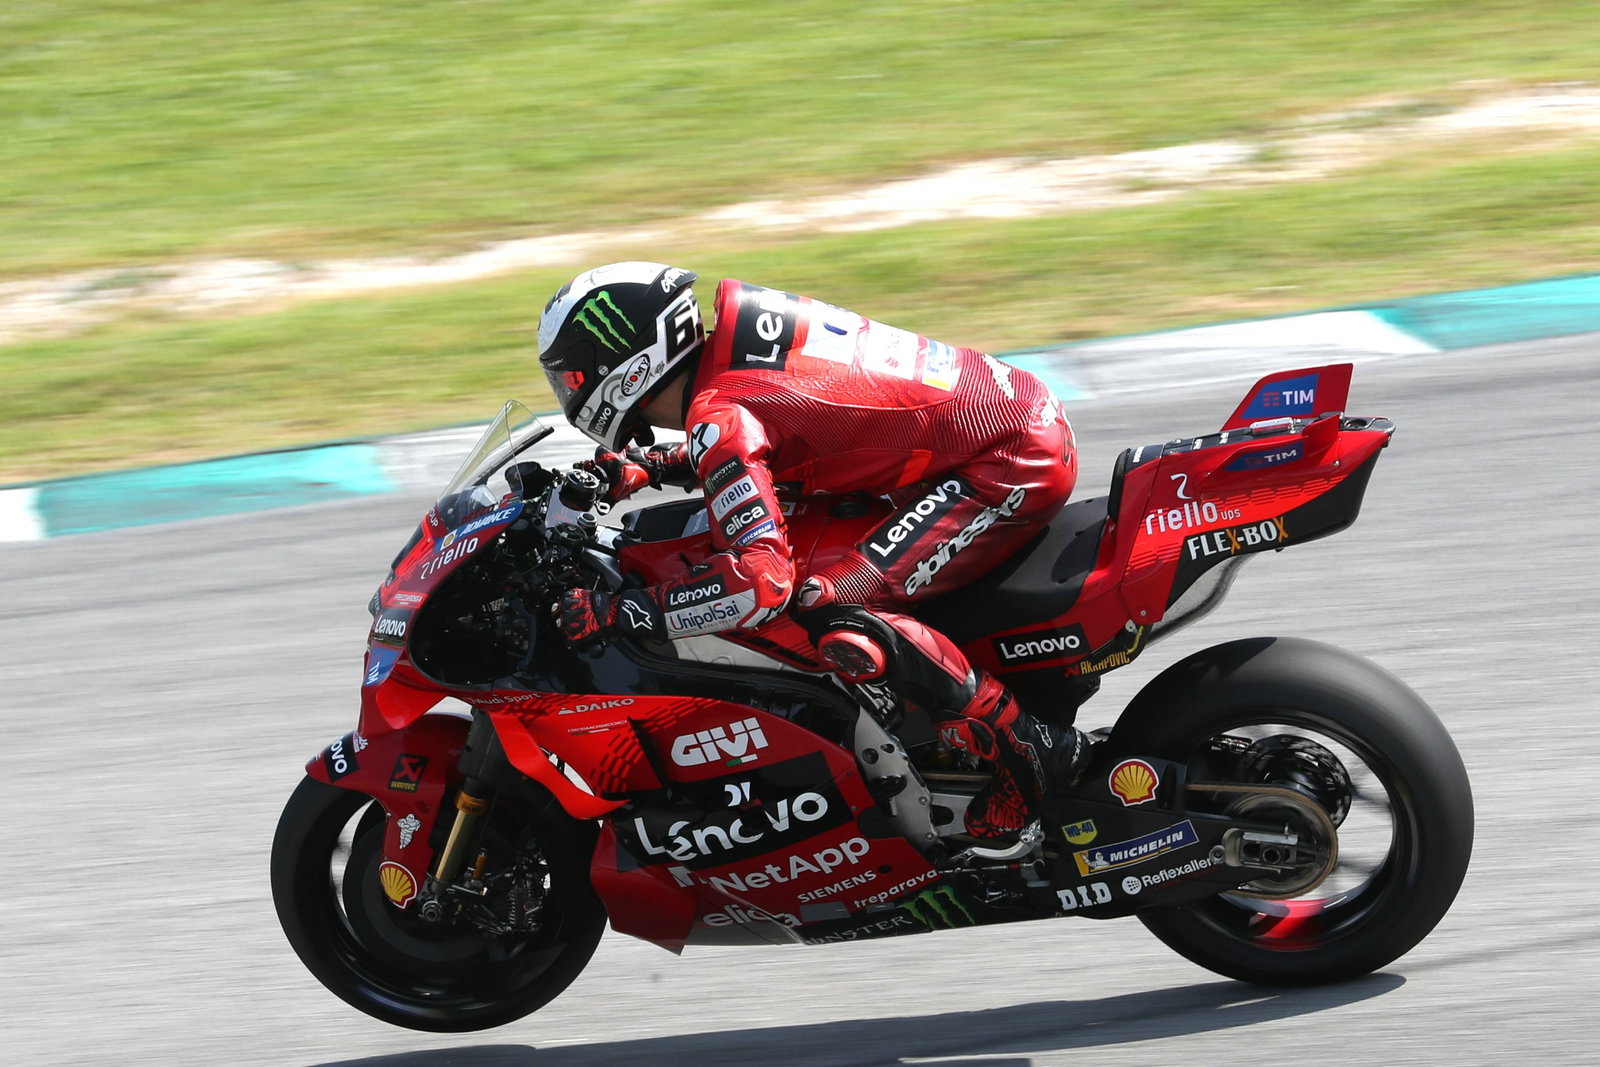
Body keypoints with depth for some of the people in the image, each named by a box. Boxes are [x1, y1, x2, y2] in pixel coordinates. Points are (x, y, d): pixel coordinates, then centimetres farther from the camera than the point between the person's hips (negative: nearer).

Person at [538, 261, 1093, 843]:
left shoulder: (720, 414, -18)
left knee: (834, 614, -19)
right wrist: (649, 466, 21)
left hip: (1012, 466, -10)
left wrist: (612, 613, -22)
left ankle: (1026, 748, -9)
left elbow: (760, 579, -27)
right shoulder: (733, 336, 9)